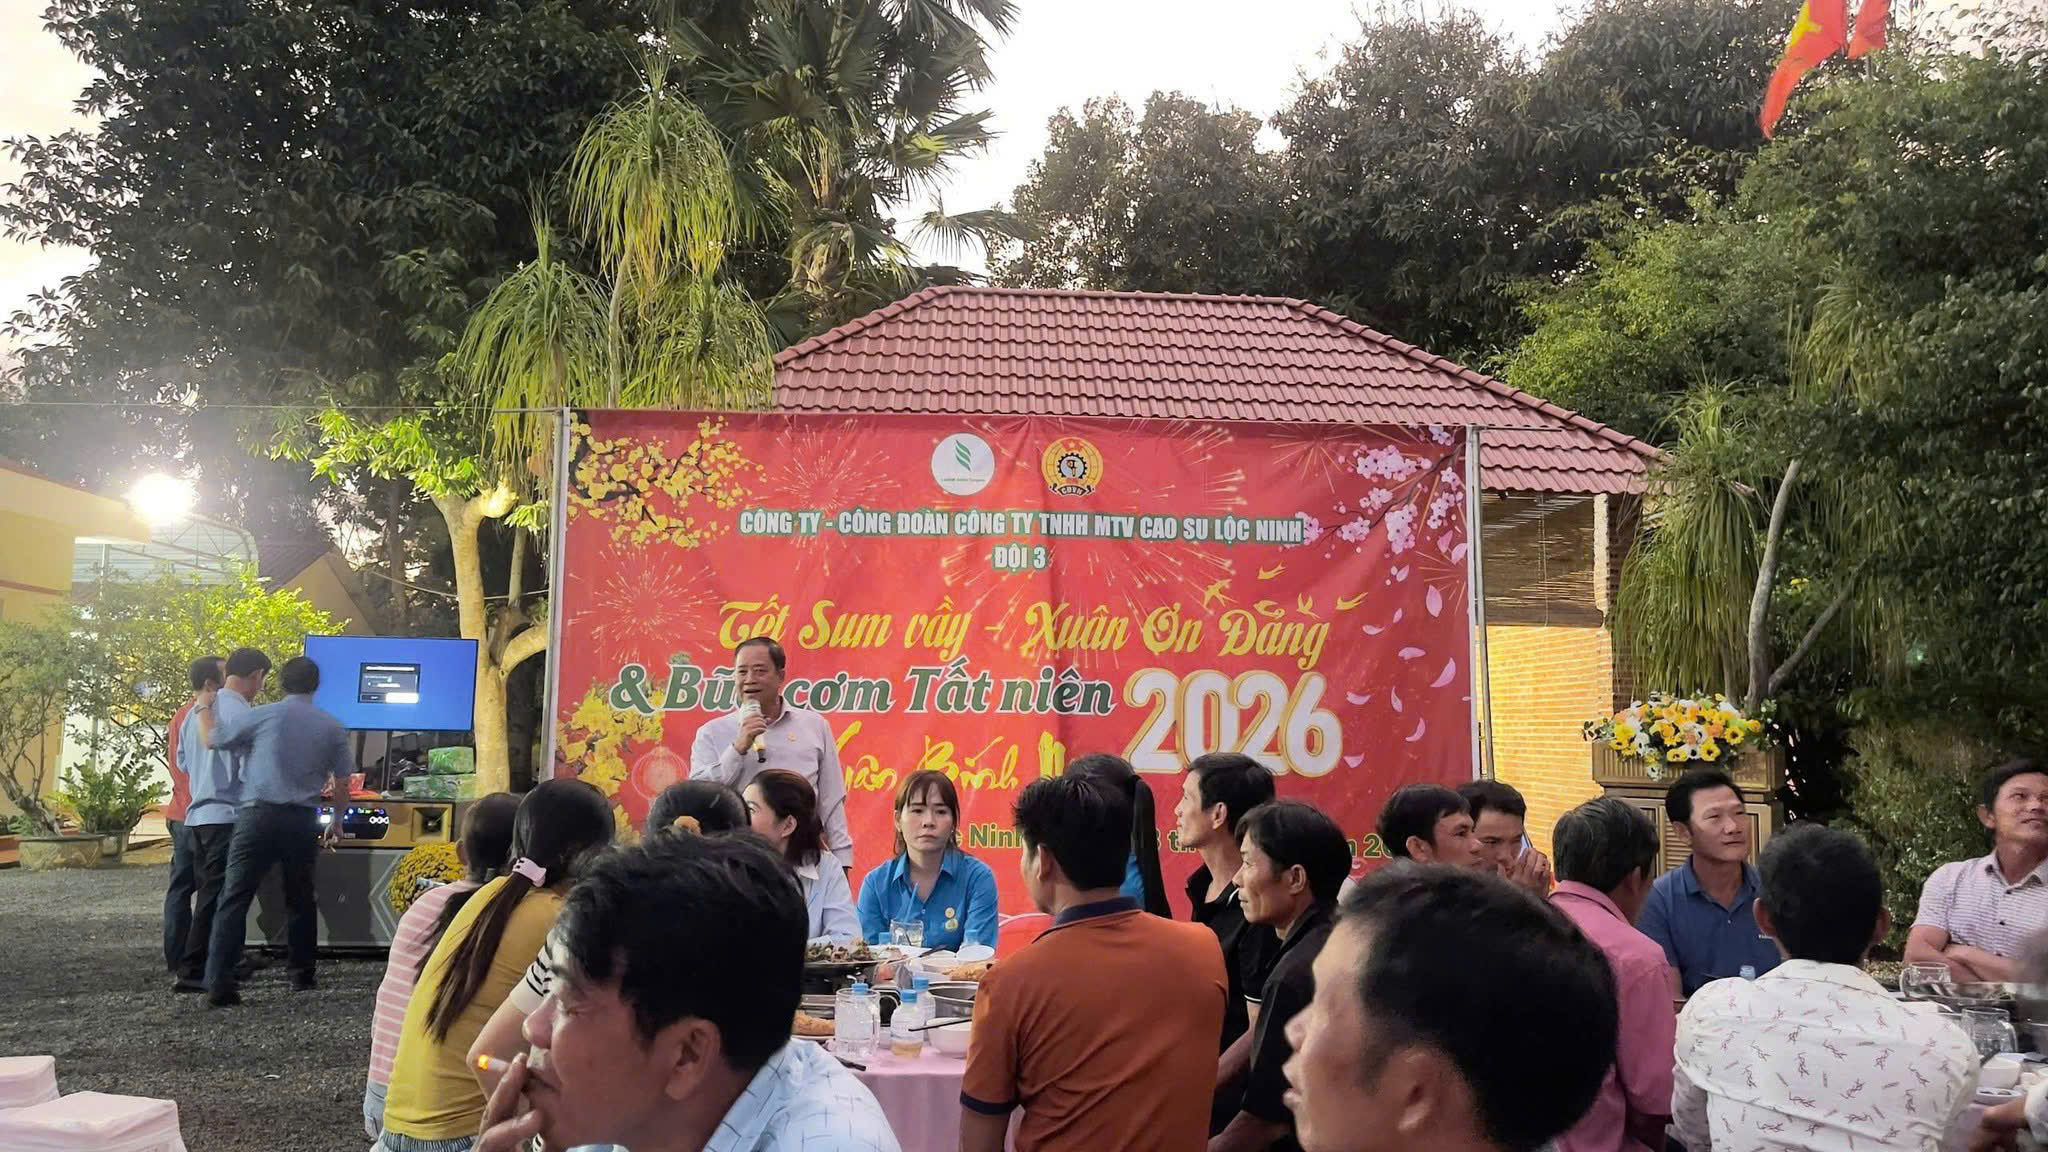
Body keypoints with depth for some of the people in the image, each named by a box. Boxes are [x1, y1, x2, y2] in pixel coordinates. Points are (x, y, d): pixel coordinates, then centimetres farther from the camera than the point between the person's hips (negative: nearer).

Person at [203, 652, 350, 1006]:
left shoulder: (263, 716, 0)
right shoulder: (332, 727, 8)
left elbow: (213, 739, 10)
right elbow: (341, 783, 11)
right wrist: (337, 822, 27)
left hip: (258, 816, -2)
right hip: (302, 821, 3)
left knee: (234, 899, -2)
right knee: (300, 900, 18)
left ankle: (218, 984, -11)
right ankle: (301, 975, 26)